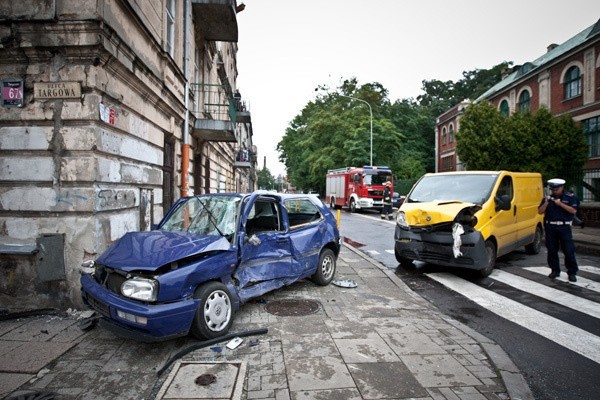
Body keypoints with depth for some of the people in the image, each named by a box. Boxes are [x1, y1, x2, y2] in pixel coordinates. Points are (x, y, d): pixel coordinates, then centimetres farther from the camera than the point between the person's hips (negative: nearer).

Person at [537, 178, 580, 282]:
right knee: (552, 250, 6)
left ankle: (572, 272, 8)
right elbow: (540, 211, 4)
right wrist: (546, 203, -11)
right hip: (550, 227, 3)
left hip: (564, 227, -3)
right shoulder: (547, 198, 10)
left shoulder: (570, 197, 4)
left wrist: (560, 204, -15)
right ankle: (555, 270, 18)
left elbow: (573, 211, -7)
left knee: (569, 251, -2)